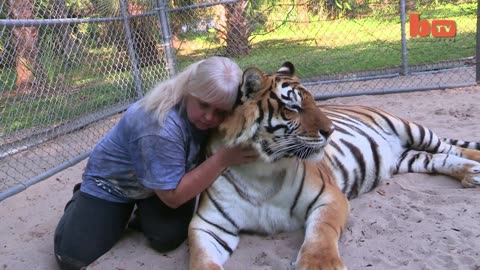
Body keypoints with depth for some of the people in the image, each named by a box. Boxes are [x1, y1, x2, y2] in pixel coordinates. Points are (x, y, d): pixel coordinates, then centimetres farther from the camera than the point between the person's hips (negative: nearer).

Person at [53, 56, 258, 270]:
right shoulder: (160, 126, -40)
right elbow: (172, 196, -32)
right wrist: (223, 159, -39)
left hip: (163, 180, 4)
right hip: (112, 181, -4)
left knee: (169, 237, -21)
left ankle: (141, 216, 12)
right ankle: (81, 201, 18)